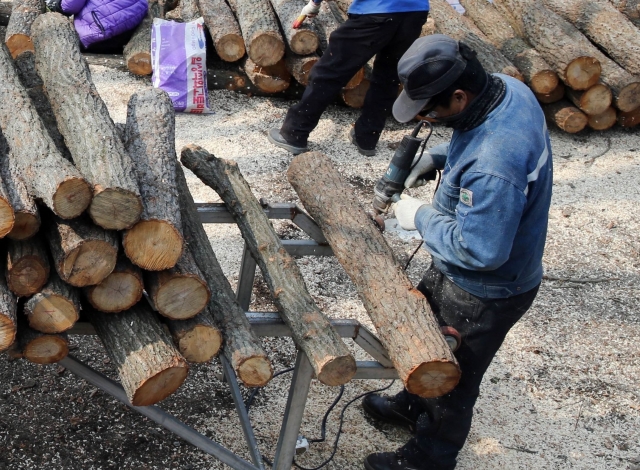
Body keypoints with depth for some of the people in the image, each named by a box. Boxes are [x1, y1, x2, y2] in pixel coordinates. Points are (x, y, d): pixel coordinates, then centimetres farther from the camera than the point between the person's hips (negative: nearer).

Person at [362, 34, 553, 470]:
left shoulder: (493, 166, -41)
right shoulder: (508, 87, -12)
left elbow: (478, 250, -33)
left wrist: (421, 217, -19)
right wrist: (438, 156, -5)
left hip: (484, 293, -9)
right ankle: (413, 405, 58)